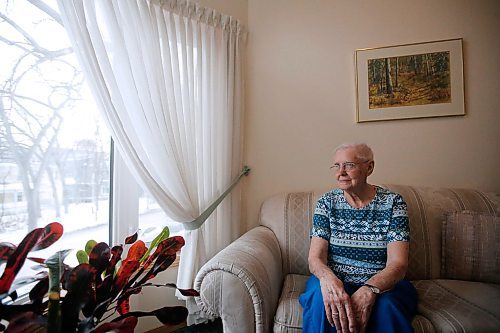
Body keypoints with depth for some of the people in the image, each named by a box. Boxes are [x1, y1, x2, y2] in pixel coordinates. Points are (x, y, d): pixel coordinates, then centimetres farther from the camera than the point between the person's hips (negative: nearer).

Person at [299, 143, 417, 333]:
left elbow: (398, 263, -13)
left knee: (386, 305, -32)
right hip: (334, 281, 1)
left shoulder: (393, 202, -4)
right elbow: (315, 257, -8)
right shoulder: (327, 202, -1)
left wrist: (369, 290, -34)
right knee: (321, 297, -31)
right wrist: (328, 278, -32)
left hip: (382, 283, 0)